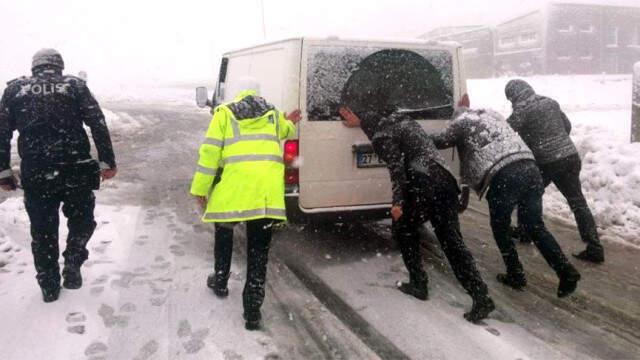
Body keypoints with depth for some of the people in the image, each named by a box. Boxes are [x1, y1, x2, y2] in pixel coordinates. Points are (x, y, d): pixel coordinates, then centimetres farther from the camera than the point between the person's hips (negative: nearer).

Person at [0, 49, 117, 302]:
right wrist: (107, 162, 1)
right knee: (82, 221, 21)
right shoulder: (74, 85, 3)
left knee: (43, 232, 15)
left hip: (35, 176, 2)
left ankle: (49, 286, 24)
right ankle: (72, 265, 9)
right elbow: (98, 124, -3)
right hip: (76, 172, -1)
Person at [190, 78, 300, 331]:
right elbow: (285, 132, 42)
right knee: (259, 248, 7)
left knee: (224, 233, 26)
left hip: (234, 184, -2)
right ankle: (253, 310, 7)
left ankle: (220, 282, 41)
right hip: (268, 187, 2)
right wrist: (290, 123, 65)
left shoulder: (225, 113, 9)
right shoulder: (273, 114, 20)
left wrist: (201, 188, 5)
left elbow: (210, 152, 1)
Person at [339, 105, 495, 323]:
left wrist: (398, 202, -17)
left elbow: (397, 168, -15)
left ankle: (419, 284, 21)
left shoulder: (383, 135, -4)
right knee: (452, 241, 6)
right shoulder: (399, 119, 21)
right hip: (446, 180, 8)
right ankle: (481, 297, -1)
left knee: (403, 231, 17)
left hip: (423, 185, -8)